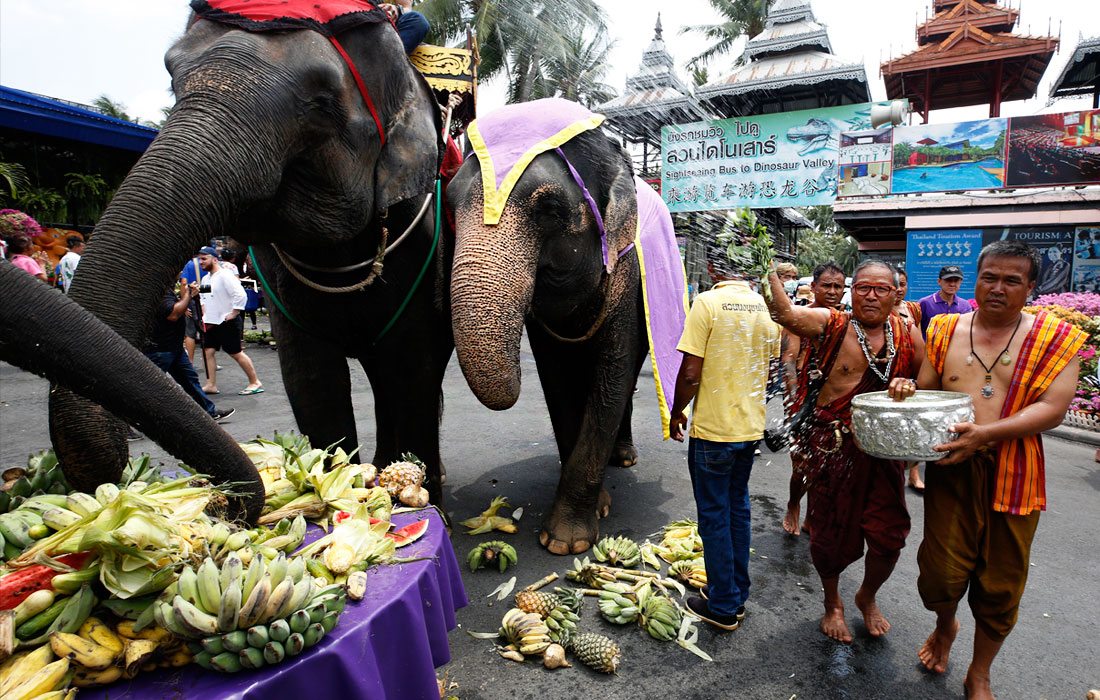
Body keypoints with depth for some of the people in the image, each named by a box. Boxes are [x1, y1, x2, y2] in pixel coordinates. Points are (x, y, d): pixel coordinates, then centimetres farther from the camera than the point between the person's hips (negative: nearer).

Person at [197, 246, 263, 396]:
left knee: (236, 353, -4)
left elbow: (241, 295, -23)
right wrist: (205, 316, 16)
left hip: (227, 322, -8)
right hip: (211, 323, 8)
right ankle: (211, 385, 10)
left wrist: (233, 314, -19)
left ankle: (255, 383, 6)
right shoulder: (205, 278, 13)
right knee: (207, 351, 3)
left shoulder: (225, 276, -14)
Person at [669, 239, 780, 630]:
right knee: (738, 508, 19)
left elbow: (690, 373, -18)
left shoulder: (708, 302, -16)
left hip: (713, 428, -6)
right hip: (751, 426, 7)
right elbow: (769, 370, 12)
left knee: (714, 515, 7)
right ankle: (737, 594, 32)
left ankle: (723, 607, 19)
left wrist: (676, 414, -3)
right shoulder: (766, 307, 3)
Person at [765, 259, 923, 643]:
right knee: (831, 531, 10)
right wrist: (769, 274, -38)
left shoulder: (907, 335, 5)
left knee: (889, 536, 6)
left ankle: (867, 597, 39)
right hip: (831, 446, -2)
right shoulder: (831, 325, -5)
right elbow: (787, 314, -23)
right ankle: (832, 603, 38)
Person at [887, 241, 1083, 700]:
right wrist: (906, 392, -13)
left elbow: (1052, 409, -10)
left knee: (1001, 585, 10)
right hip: (951, 469, 1)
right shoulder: (945, 331, 6)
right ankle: (945, 626, 40)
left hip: (1013, 476, -1)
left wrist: (985, 432, -24)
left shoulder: (1056, 338, 0)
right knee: (941, 572, 4)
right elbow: (926, 391, 11)